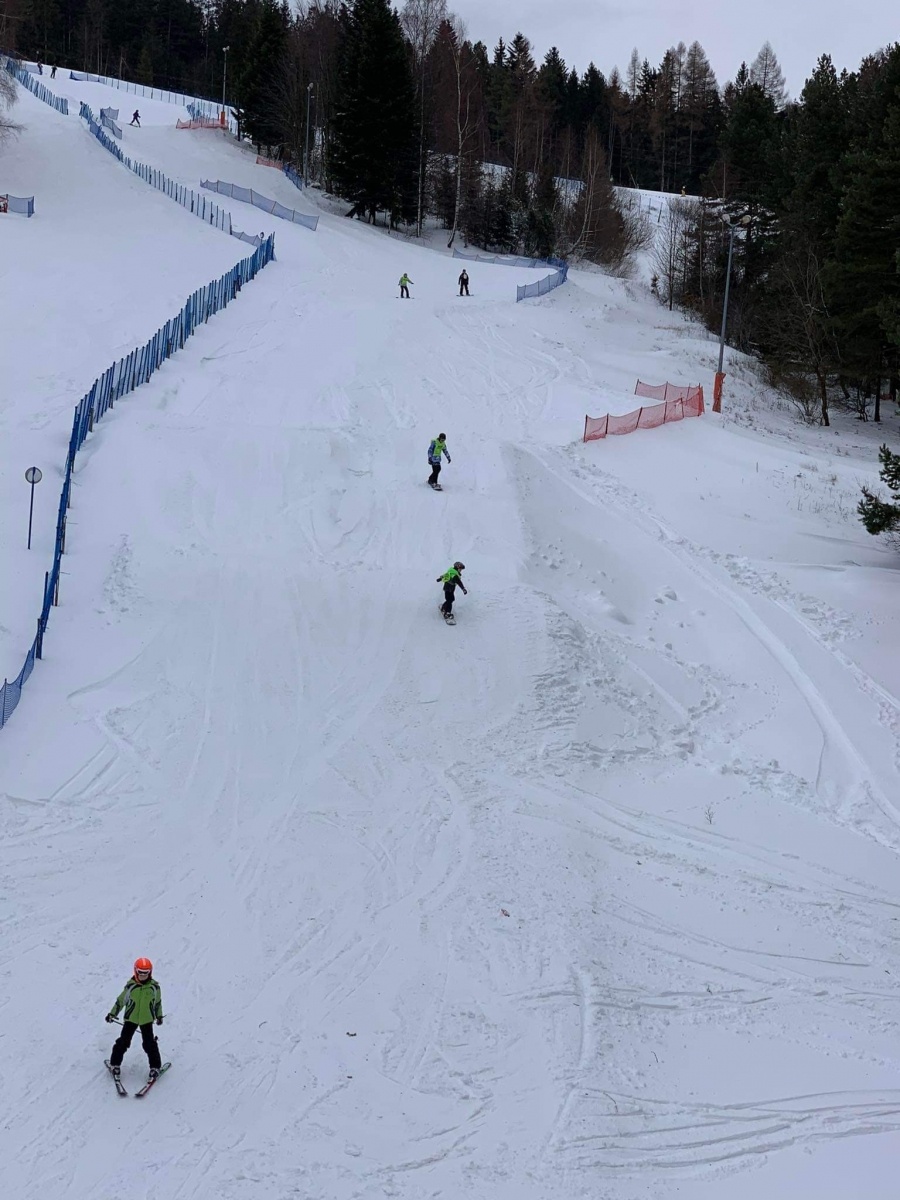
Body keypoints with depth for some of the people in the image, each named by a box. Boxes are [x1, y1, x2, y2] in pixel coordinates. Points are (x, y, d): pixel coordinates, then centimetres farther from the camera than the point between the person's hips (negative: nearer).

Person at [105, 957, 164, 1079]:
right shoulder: (130, 985, -9)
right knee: (123, 1042, 0)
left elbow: (157, 1002, 10)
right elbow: (120, 1000, 2)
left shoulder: (154, 986, -6)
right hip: (130, 1018, 0)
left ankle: (155, 1067, 11)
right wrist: (112, 1013, 5)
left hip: (147, 1019, 0)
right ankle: (115, 1064, 15)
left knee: (149, 1044, -1)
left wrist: (159, 1016, 18)